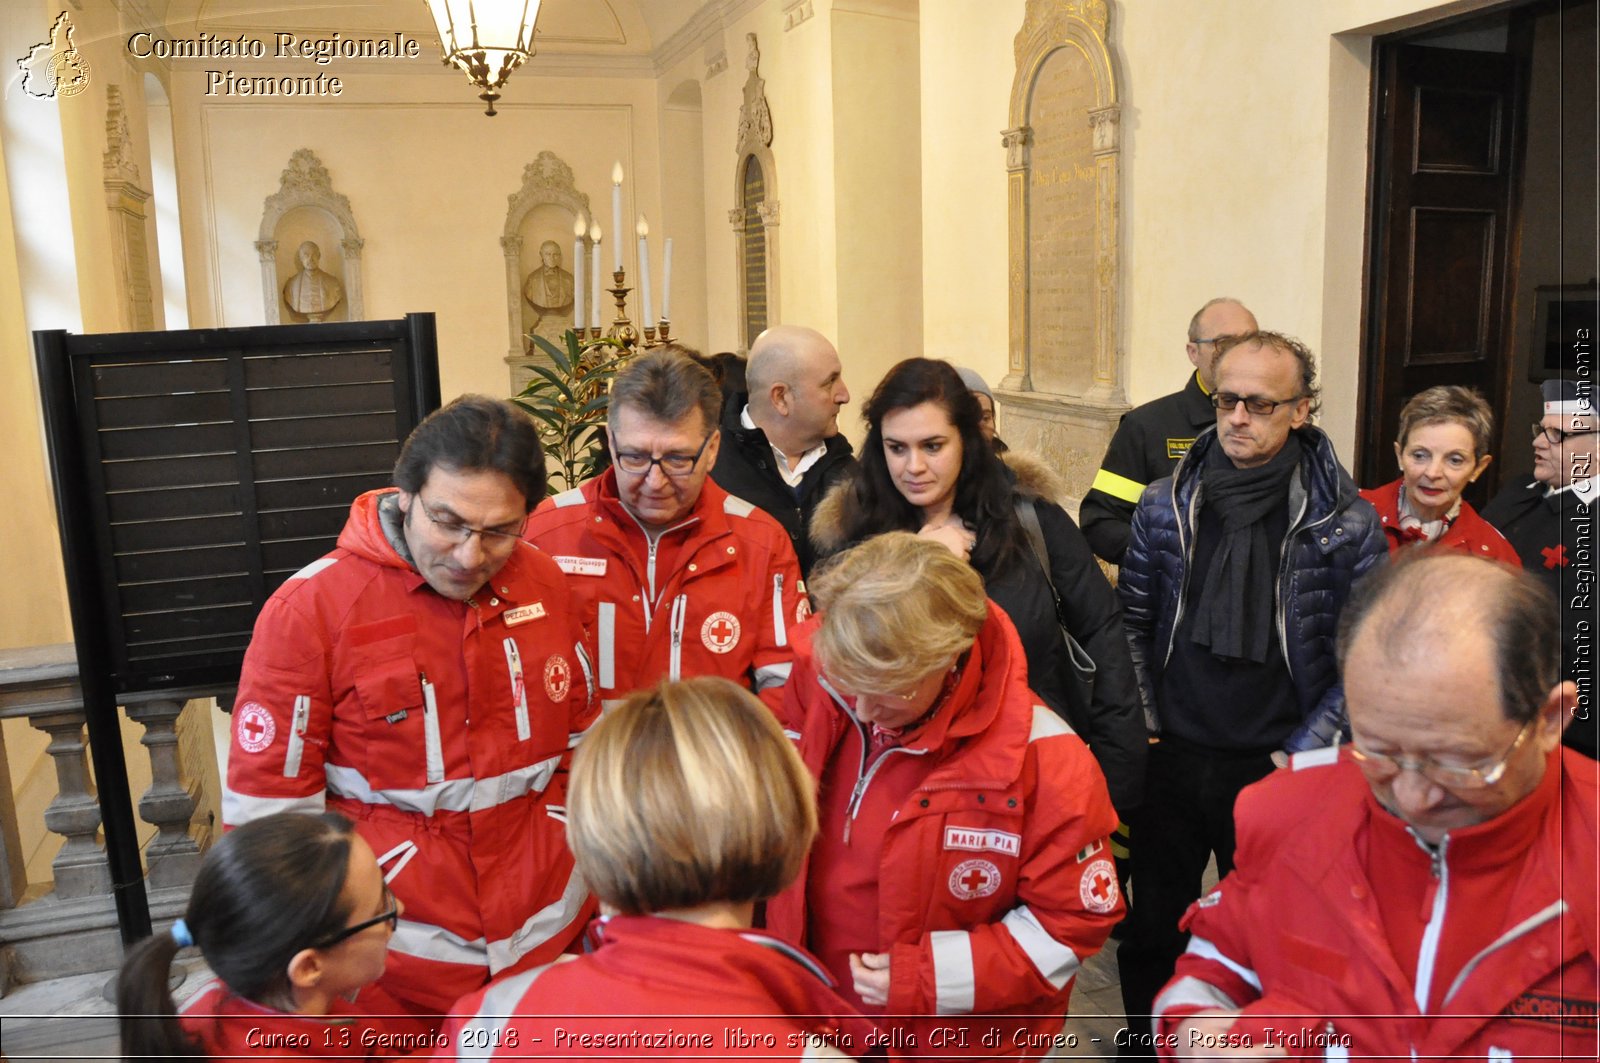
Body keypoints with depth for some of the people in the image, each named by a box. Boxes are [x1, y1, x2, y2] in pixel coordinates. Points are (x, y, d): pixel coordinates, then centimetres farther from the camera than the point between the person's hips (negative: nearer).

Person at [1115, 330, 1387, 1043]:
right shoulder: (1166, 504, -1)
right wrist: (1145, 729, 1)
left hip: (1276, 767, -2)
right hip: (1171, 760, 2)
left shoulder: (1346, 522, -7)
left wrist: (1303, 751, -7)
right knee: (1150, 930, 16)